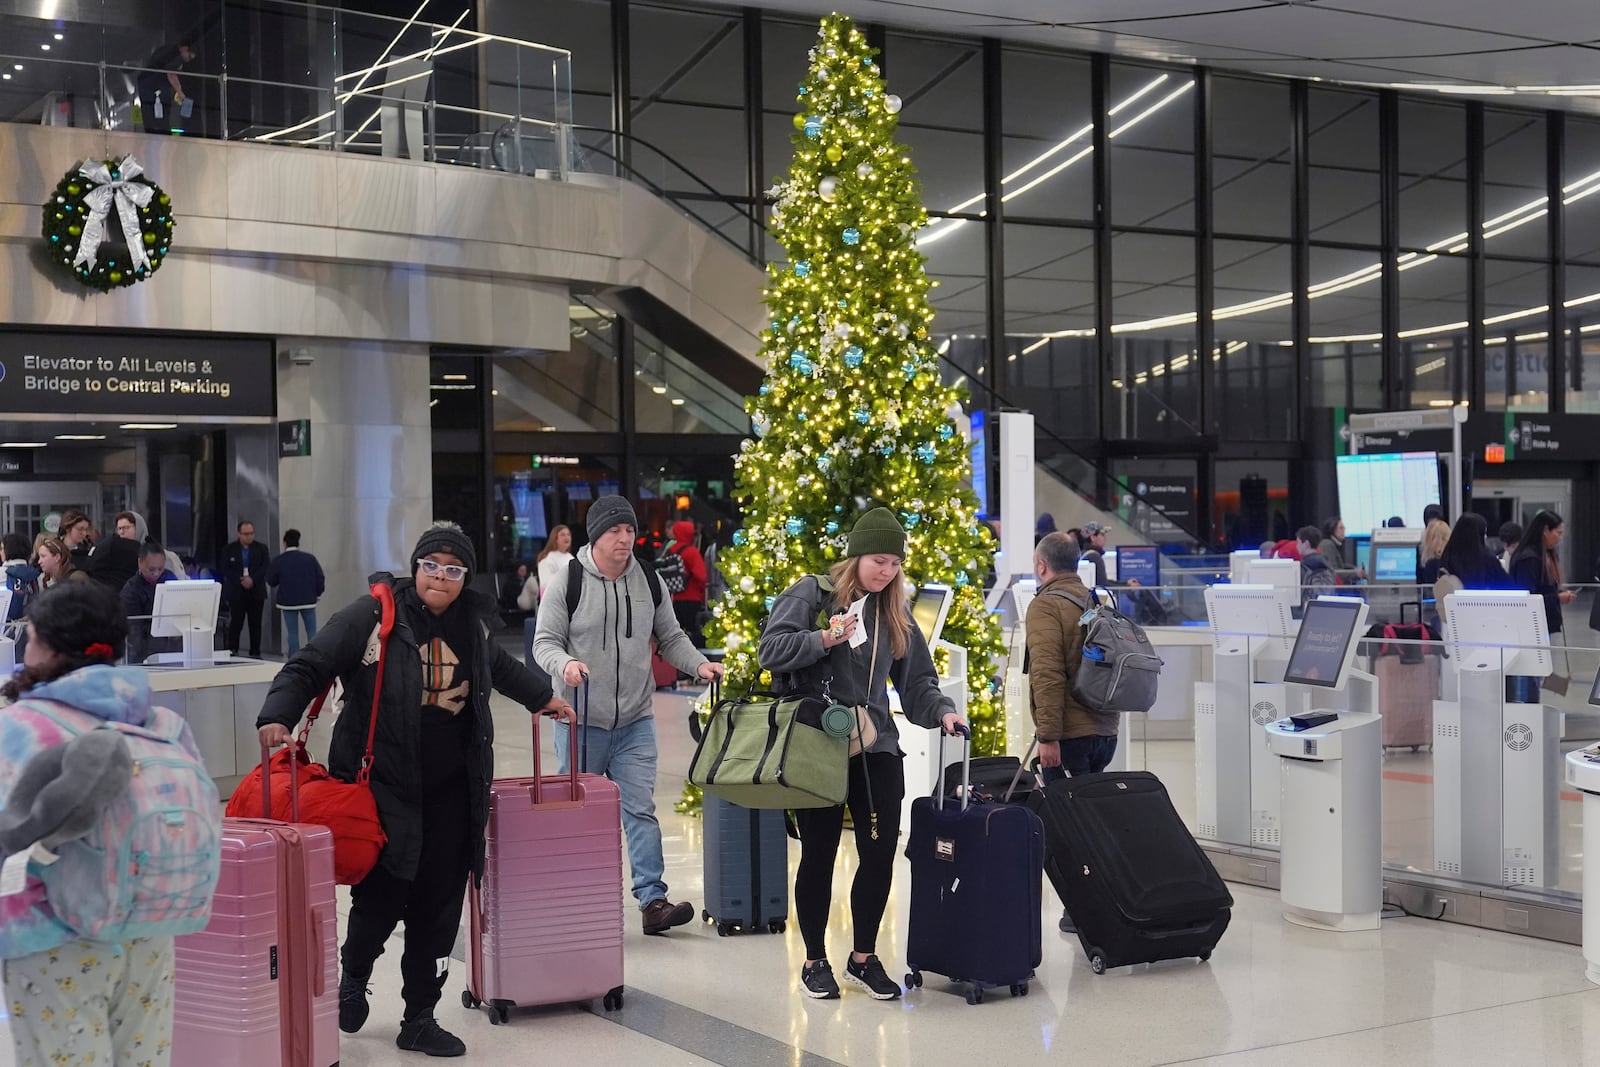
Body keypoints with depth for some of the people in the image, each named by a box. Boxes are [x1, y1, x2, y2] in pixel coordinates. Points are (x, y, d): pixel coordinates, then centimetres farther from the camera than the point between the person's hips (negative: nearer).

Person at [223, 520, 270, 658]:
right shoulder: (230, 549, 5)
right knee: (235, 623, -3)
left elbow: (266, 567, -1)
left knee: (255, 624, 2)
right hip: (236, 592, -1)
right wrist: (241, 581, -15)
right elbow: (226, 569, -2)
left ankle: (255, 653, 6)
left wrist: (253, 579, -15)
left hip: (256, 592, 1)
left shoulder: (261, 549, 8)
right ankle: (232, 652, 2)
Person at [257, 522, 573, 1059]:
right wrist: (278, 716, -26)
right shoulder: (373, 616, -9)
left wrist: (542, 696, 45)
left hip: (452, 792, 5)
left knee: (439, 908, 6)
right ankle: (353, 977, 27)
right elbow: (309, 666, -10)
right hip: (383, 786, -5)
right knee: (383, 896, -6)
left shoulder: (472, 625, 10)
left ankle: (420, 1020, 20)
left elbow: (498, 666, 33)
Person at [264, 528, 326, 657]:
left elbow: (271, 582, 2)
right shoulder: (310, 558, -3)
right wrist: (317, 595, 13)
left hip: (288, 601, -1)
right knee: (312, 632, 5)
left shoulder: (278, 561, -5)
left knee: (292, 633, 4)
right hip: (308, 601, 1)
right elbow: (321, 578, 0)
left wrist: (279, 591, 24)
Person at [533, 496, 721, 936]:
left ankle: (652, 900, -5)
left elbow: (670, 639, 14)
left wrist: (698, 664, -4)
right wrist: (565, 664, -27)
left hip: (635, 722, 2)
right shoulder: (567, 581, -6)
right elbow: (545, 642, -6)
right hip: (581, 721, -2)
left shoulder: (649, 582, 6)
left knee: (641, 809, -4)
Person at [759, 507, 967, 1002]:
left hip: (877, 749, 4)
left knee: (880, 853, 1)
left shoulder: (895, 614, 13)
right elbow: (772, 651, -10)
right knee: (819, 855, 5)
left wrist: (941, 710, -3)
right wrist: (824, 638, -21)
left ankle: (864, 957, 19)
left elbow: (916, 682, 14)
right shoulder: (811, 594, -2)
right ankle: (815, 961, 20)